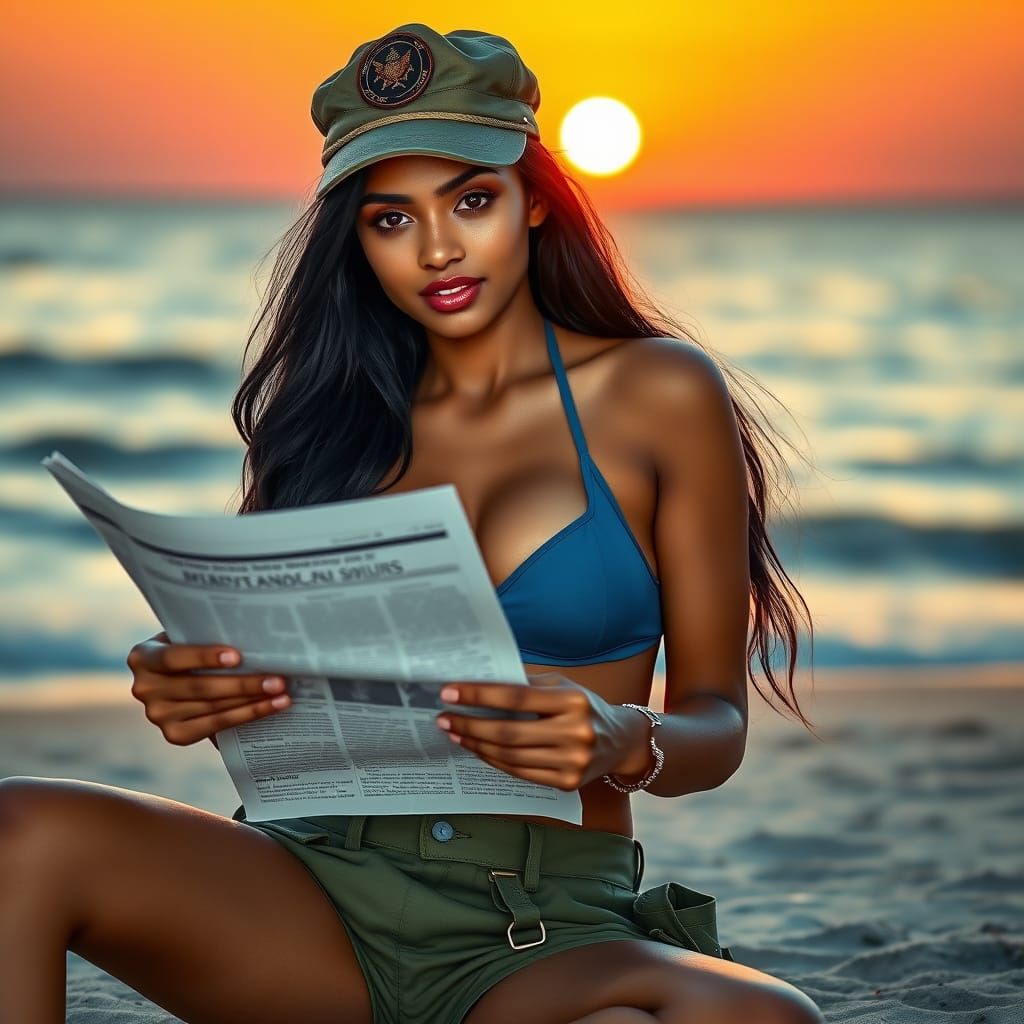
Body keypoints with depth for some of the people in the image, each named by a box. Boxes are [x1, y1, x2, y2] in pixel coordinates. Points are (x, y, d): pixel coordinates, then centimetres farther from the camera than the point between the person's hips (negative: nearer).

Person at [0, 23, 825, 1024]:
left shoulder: (661, 396, 3)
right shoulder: (329, 410, 12)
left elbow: (717, 720, 2)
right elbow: (267, 679, 13)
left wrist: (622, 745, -22)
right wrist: (190, 690, -11)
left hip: (550, 931, -1)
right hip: (325, 885, 2)